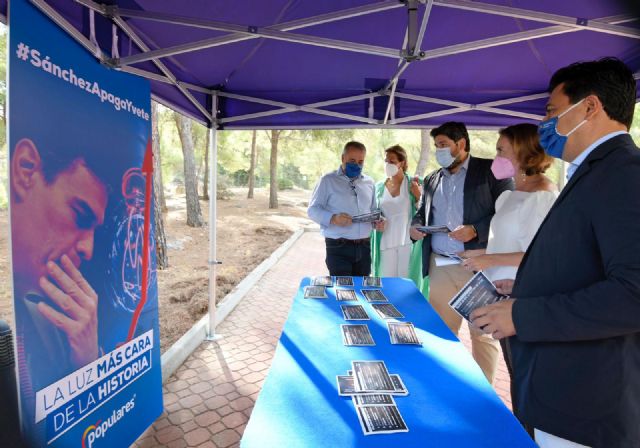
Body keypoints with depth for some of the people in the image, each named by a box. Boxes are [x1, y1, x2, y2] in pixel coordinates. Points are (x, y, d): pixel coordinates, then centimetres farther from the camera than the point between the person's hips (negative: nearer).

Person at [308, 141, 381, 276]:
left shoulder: (369, 182, 13)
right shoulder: (328, 180, -2)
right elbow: (313, 209, -4)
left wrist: (378, 221, -1)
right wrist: (333, 218, -22)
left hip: (364, 247, 5)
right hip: (338, 248, -4)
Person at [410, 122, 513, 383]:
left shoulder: (489, 170, -1)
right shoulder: (432, 180, 15)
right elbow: (422, 212, 22)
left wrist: (476, 230, -20)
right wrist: (415, 226, 1)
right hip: (440, 265, 5)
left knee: (482, 333, 5)